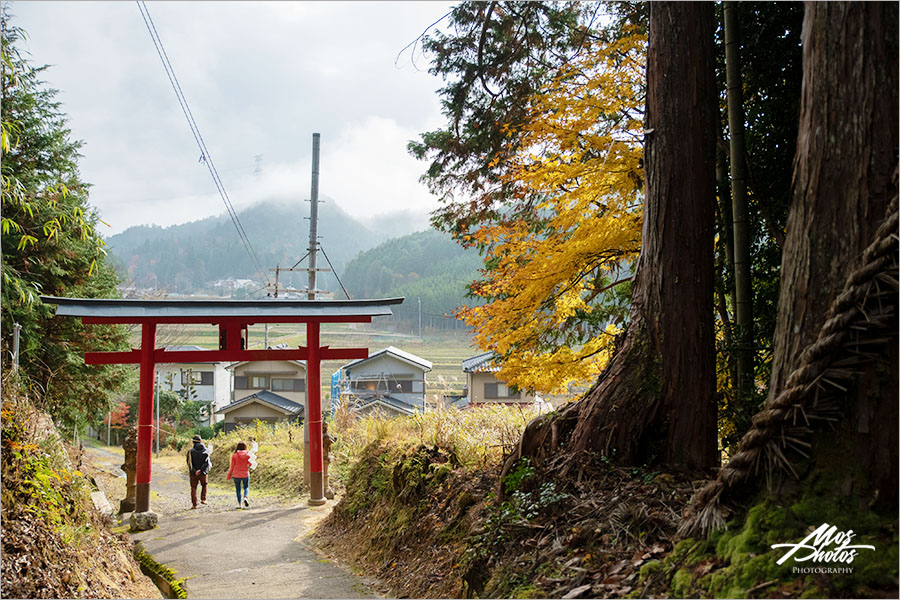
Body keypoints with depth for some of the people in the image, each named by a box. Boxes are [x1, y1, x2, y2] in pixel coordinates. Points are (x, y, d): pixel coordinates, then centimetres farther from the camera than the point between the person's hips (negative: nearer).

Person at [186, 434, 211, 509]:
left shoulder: (190, 451, -7)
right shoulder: (205, 451, -5)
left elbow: (189, 463, -12)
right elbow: (207, 463, -12)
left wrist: (194, 471, -15)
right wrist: (200, 470, -16)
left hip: (193, 473, -1)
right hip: (203, 473, 1)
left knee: (193, 488, 8)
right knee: (204, 485, 25)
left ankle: (194, 504, 6)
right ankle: (203, 499, 15)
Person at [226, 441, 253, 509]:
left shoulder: (234, 455, -9)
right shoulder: (248, 455, -6)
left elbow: (232, 467, -5)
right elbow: (250, 464, -1)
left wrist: (229, 476, 6)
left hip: (237, 475, -1)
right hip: (246, 474, 1)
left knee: (238, 489, 11)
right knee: (246, 487, 19)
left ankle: (239, 504, 8)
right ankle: (245, 497, -9)